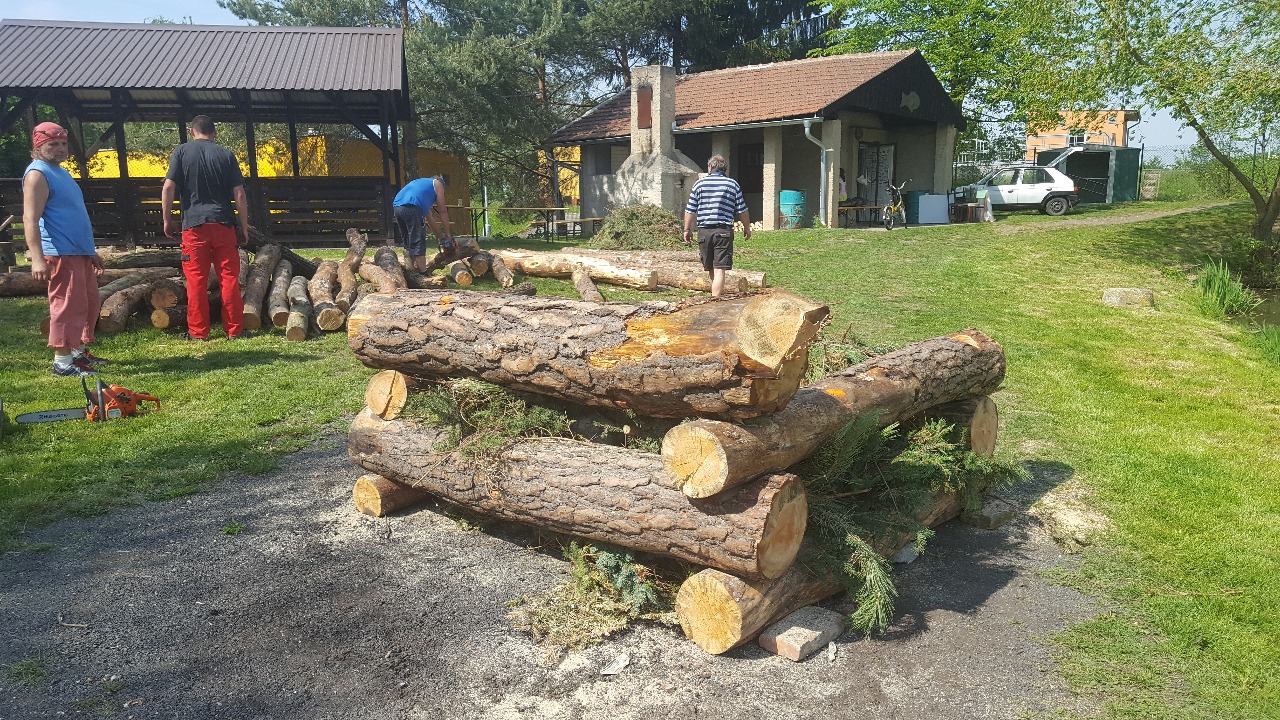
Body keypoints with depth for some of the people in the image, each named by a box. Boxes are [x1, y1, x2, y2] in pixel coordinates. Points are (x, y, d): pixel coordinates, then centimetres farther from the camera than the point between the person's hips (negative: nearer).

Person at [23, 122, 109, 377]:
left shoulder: (60, 171, 20)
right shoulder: (38, 174, -10)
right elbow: (30, 219, -19)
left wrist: (92, 251, 29)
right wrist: (37, 258, -28)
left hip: (80, 252, 10)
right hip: (61, 254, -10)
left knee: (89, 304, 15)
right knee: (68, 306, -8)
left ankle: (79, 352, 25)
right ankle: (62, 362, -3)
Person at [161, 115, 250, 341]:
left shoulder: (181, 152, 4)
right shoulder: (226, 155, 5)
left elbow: (168, 188, -4)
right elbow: (239, 194, 1)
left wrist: (167, 219, 7)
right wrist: (244, 227, 7)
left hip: (194, 225, 0)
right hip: (224, 224, 1)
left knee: (196, 280, 4)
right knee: (229, 278, 5)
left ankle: (198, 331, 9)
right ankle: (234, 329, 8)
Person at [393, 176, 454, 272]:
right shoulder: (437, 183, 23)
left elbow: (429, 218, 39)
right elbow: (443, 212, 18)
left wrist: (441, 238, 40)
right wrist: (447, 236, 23)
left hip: (396, 207, 7)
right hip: (411, 207, -7)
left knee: (408, 244, 16)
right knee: (418, 245, -6)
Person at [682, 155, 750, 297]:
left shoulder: (700, 183, 4)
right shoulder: (732, 184, 3)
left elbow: (690, 210, 2)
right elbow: (742, 210, 5)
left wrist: (687, 229, 11)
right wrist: (747, 228, 19)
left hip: (704, 231, 2)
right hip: (724, 231, -2)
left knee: (711, 269, 16)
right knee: (719, 269, -6)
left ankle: (716, 295, 31)